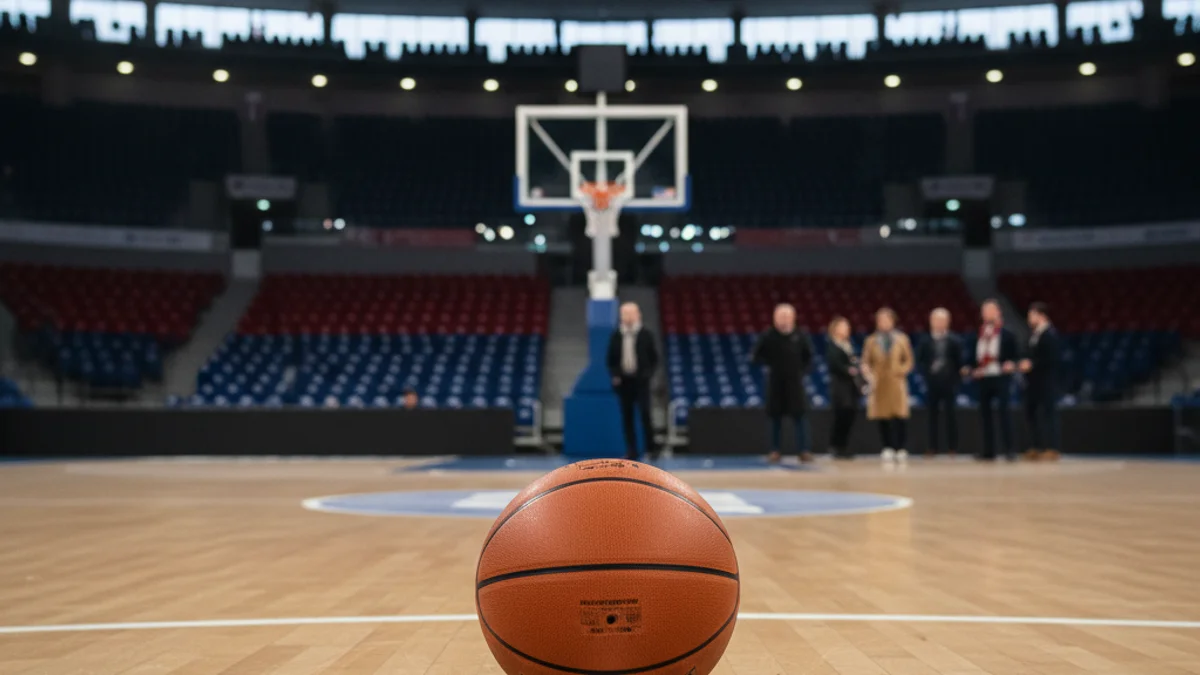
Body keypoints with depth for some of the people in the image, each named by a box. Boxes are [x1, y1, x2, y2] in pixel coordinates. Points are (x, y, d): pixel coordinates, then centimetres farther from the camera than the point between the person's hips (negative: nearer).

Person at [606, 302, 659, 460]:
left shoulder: (646, 334, 0)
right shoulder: (616, 336, 6)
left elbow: (654, 358, 4)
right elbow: (611, 359, 11)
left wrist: (649, 374, -9)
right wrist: (614, 376, -2)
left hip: (641, 381, -2)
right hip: (623, 381, 2)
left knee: (645, 413, -10)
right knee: (627, 417, 3)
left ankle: (650, 448, 3)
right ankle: (631, 451, 8)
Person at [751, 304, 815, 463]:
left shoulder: (800, 336, -2)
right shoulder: (768, 336, -6)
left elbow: (808, 356, 11)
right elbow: (756, 356, 1)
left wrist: (802, 370, -1)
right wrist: (769, 363, -8)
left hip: (795, 382, 1)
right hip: (775, 382, 0)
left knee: (800, 415, -2)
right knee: (776, 416, 6)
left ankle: (803, 450, 1)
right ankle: (775, 451, 15)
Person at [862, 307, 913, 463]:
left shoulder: (901, 339, 8)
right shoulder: (871, 341, 7)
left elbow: (908, 360, 10)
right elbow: (866, 362, 7)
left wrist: (902, 371, -8)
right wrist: (869, 374, -10)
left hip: (896, 383, 0)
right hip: (879, 384, 0)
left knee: (900, 417, -6)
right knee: (882, 417, 1)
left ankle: (900, 448, 7)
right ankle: (888, 448, 12)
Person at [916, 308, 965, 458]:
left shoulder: (954, 341, -1)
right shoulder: (925, 341, 3)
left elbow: (959, 361, 0)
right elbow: (920, 361, 6)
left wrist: (954, 375, -10)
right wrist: (926, 372, -9)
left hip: (949, 383, -2)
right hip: (932, 383, 2)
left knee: (950, 414, 2)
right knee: (933, 415, 5)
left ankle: (952, 447, 8)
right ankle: (933, 447, 10)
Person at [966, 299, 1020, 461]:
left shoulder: (1007, 335, 3)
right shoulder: (980, 335, 13)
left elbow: (1014, 357, 2)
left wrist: (1011, 365, -18)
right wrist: (971, 369, 1)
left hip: (1000, 378, -4)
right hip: (983, 379, 4)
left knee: (1003, 410, -13)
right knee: (985, 413, 6)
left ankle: (1008, 449, -10)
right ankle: (989, 451, 13)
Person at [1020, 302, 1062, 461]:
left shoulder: (1050, 334, -12)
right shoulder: (1035, 334, 15)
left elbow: (1053, 357, -19)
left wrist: (1032, 364, -18)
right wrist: (1025, 363, 4)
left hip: (1046, 382, -9)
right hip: (1034, 382, 9)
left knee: (1048, 414, -6)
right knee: (1031, 413, 9)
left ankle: (1051, 449, -3)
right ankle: (1035, 448, 15)